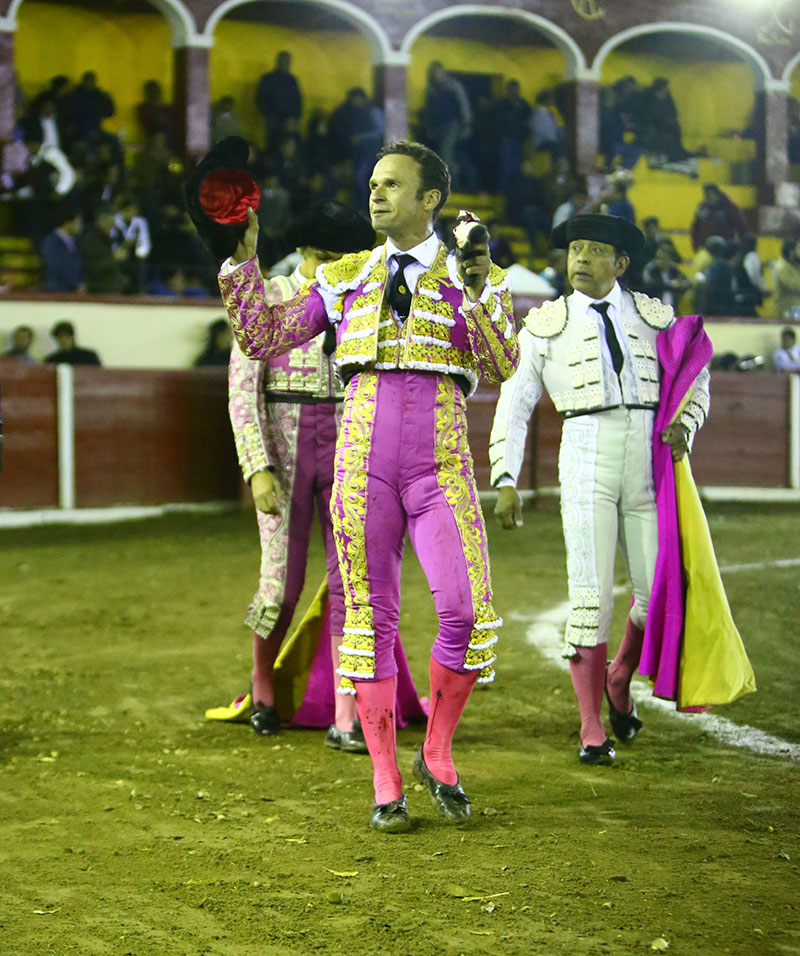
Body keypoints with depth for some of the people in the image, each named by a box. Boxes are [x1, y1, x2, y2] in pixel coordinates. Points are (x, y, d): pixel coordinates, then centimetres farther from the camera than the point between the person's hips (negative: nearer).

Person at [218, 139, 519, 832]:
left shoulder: (471, 278, 8)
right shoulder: (345, 279, 15)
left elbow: (502, 368, -7)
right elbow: (264, 338, 11)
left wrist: (480, 292, -21)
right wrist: (243, 257, 4)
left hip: (441, 464, -2)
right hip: (363, 458, 2)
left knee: (469, 611, -15)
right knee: (370, 619, 1)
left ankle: (437, 755, 8)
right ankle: (386, 785, 11)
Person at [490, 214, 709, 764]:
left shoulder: (654, 317, 13)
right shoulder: (546, 326, 9)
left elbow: (695, 378, 21)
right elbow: (514, 406, 10)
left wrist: (686, 425, -1)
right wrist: (505, 481, 0)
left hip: (650, 456, 2)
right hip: (587, 455, -2)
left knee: (660, 593, -1)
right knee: (591, 595, -7)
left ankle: (620, 681, 30)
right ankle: (592, 730, 4)